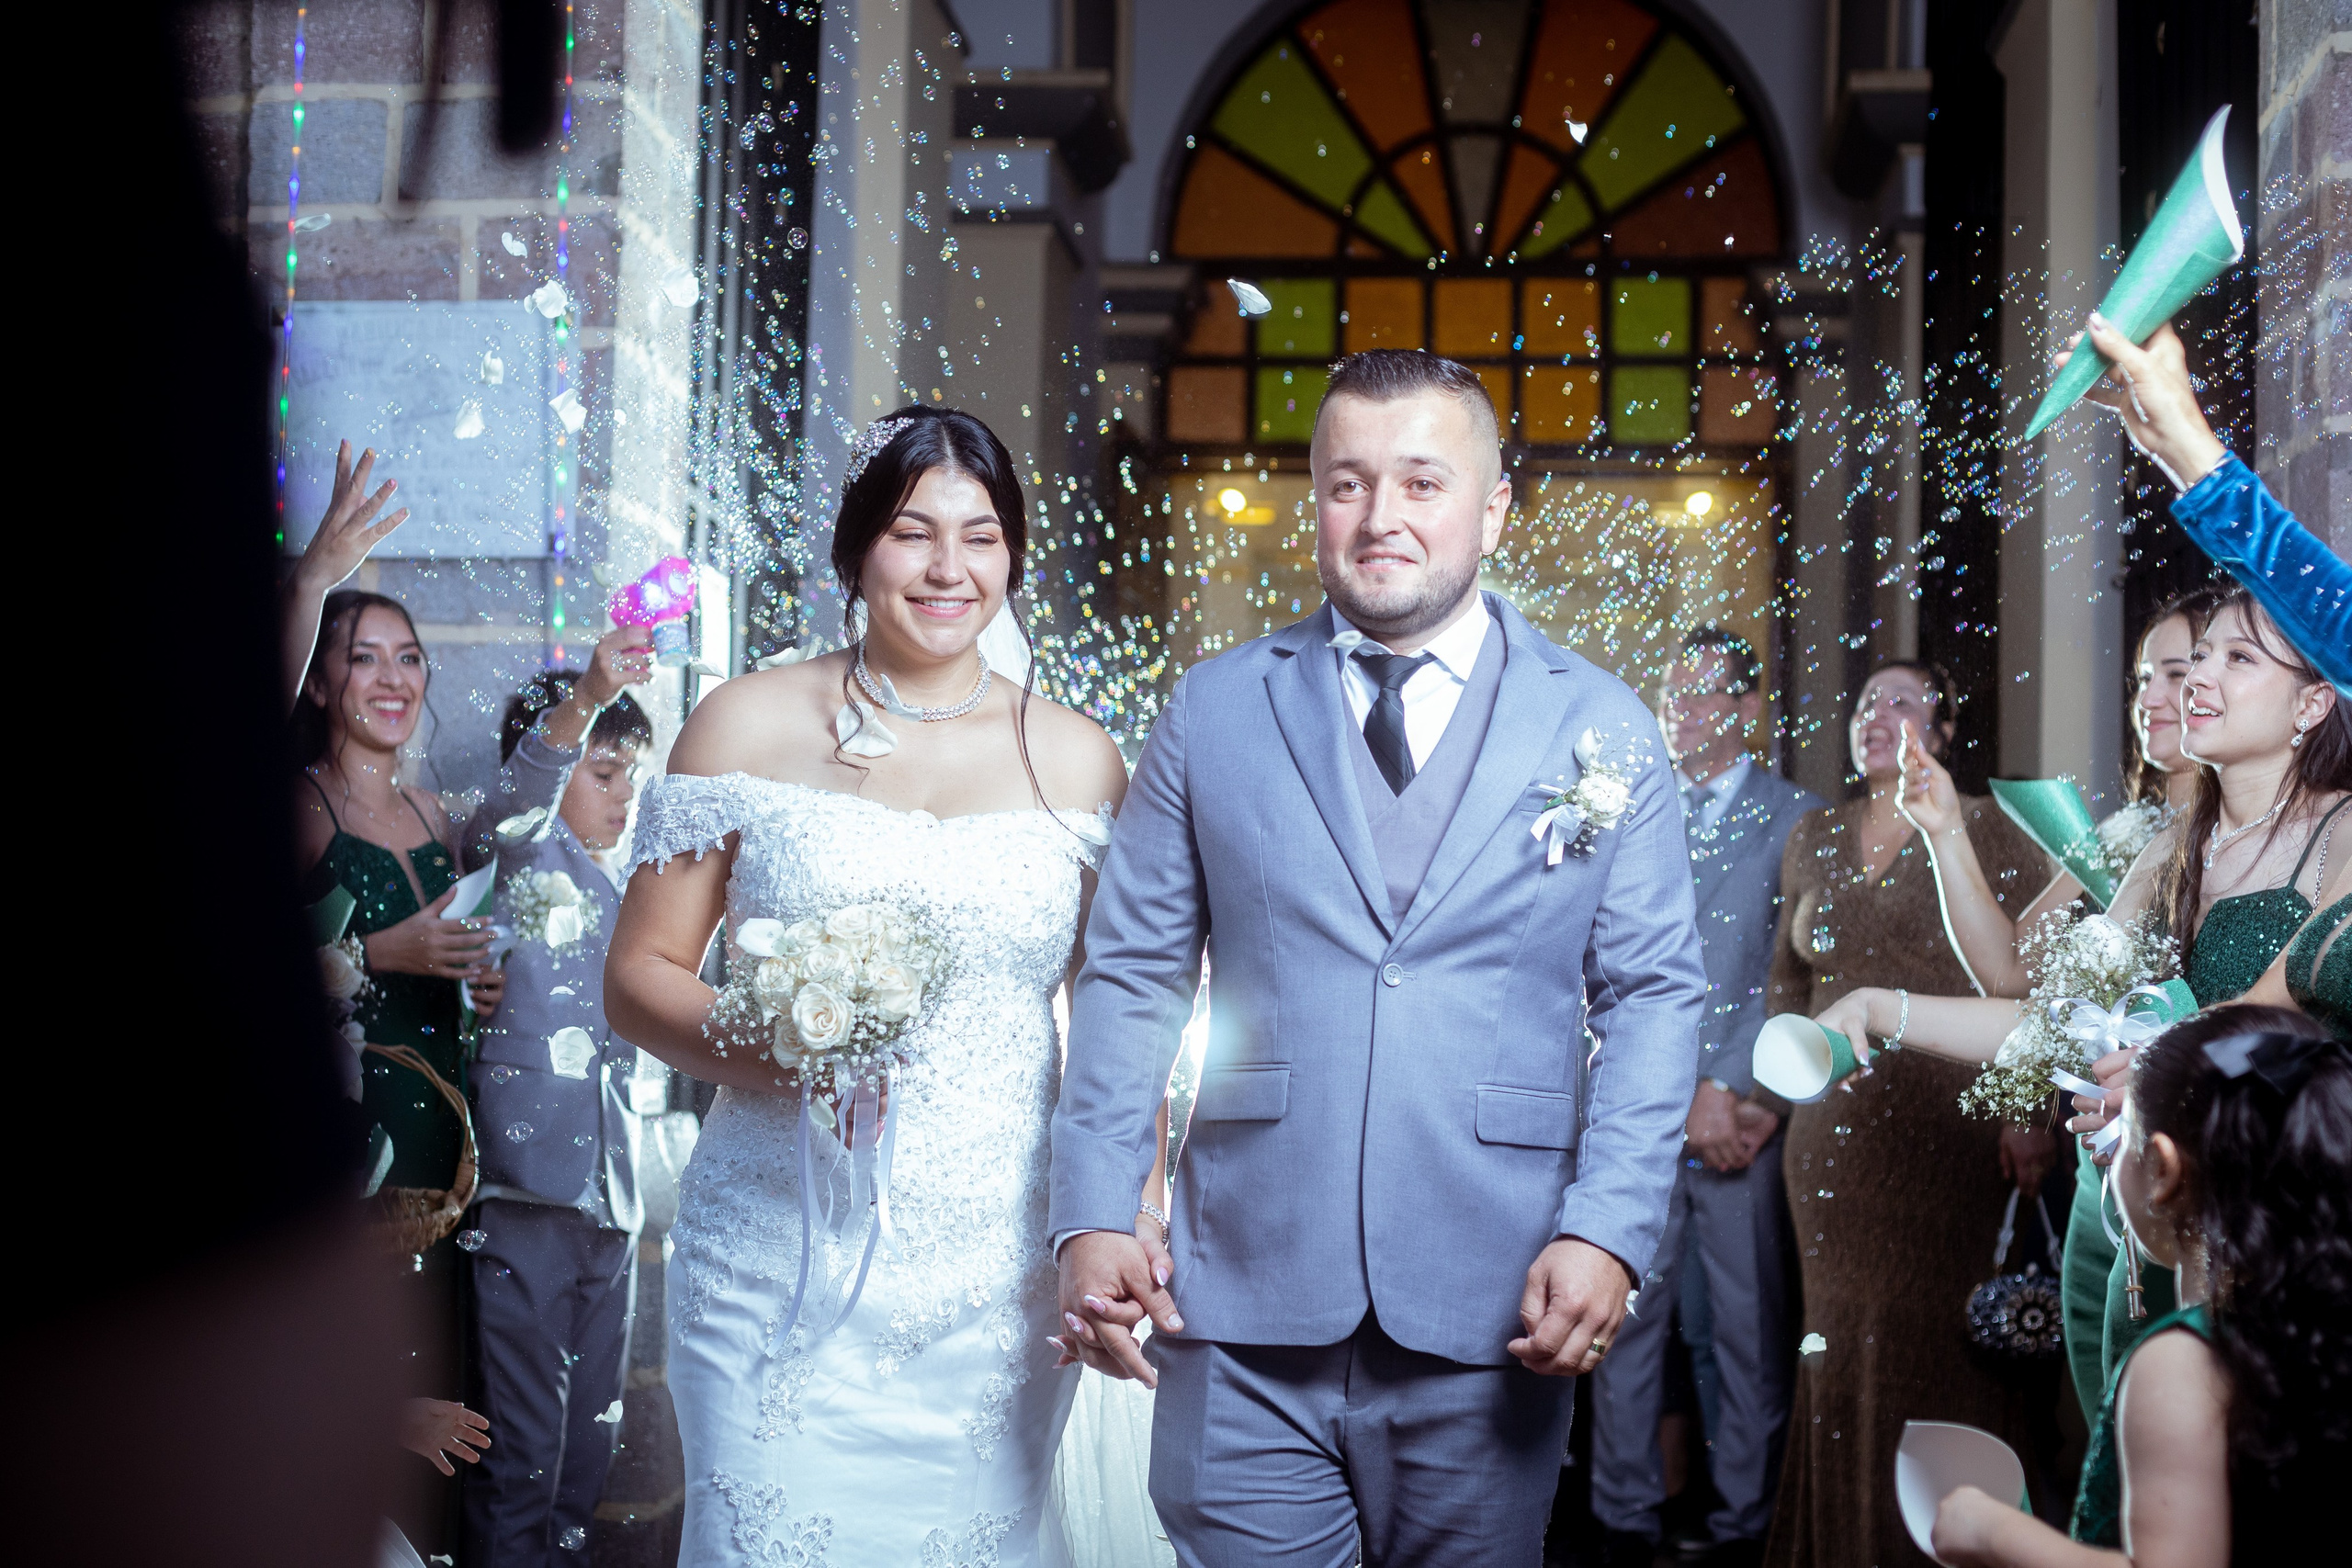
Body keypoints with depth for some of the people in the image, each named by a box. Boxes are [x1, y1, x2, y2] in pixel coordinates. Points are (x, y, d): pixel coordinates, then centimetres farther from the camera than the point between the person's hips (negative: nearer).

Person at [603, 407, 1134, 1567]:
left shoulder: (1076, 759, 6)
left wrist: (1135, 1217, -2)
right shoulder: (748, 723, 3)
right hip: (781, 1265, -1)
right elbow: (636, 974, 3)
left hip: (996, 1286, 1)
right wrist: (762, 1045, -16)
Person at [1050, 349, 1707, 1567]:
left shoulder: (1602, 731, 4)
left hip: (1491, 1319, 0)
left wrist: (1610, 1232, -9)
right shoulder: (1212, 712, 5)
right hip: (1245, 1322, 0)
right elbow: (1131, 975, 6)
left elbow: (1653, 993, 3)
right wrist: (1093, 1215, -4)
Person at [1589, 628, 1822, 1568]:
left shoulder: (1795, 819, 4)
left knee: (1752, 1330, 3)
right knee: (1625, 1322, 4)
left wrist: (1737, 1093, -9)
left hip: (1748, 1121, -2)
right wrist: (1689, 1098, -4)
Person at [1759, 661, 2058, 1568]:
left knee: (1946, 1337, -2)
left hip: (1954, 1131, -4)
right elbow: (1788, 978, 21)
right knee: (1845, 1333, 8)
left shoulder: (1988, 833, -2)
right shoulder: (1815, 840, 12)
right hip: (1836, 1131, 4)